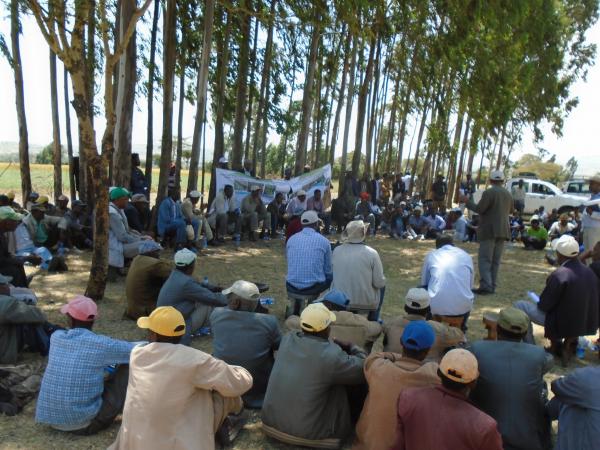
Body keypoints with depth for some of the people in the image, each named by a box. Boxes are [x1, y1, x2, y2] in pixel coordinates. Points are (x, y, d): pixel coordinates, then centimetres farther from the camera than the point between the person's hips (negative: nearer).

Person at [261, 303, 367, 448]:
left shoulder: (287, 339, -5)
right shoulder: (332, 356, -22)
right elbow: (363, 371, -6)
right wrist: (351, 348, 9)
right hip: (306, 433, -5)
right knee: (341, 384, 8)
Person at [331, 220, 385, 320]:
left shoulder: (336, 251, -7)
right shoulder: (371, 253, -16)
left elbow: (331, 275, 6)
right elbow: (379, 283, -12)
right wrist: (382, 280, 11)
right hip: (366, 303, -2)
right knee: (381, 286, 27)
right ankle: (373, 321, 33)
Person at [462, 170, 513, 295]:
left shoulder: (489, 192, -12)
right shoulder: (508, 194, 12)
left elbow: (479, 209, -17)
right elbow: (510, 210, 23)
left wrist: (467, 201, -5)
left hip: (489, 231, -7)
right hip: (502, 231, 7)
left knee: (485, 260, -5)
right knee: (495, 260, 10)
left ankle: (486, 286, -12)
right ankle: (492, 286, 13)